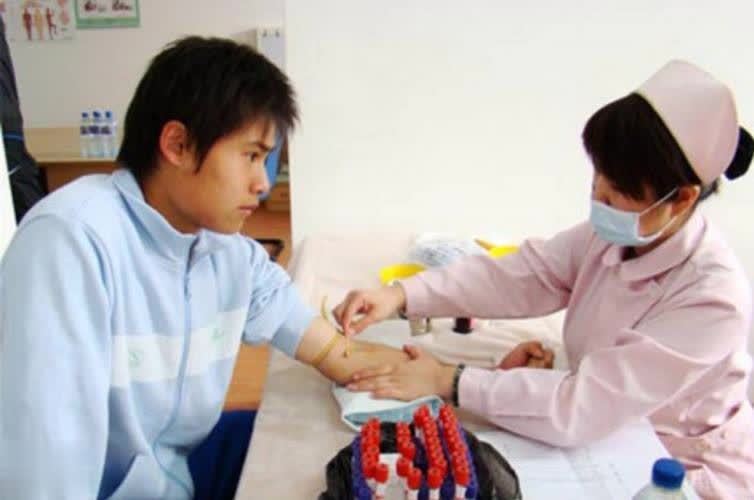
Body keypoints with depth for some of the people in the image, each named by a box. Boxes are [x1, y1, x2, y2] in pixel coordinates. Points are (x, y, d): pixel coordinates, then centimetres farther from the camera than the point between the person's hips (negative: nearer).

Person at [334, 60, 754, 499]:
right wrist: (402, 295, -28)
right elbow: (517, 275, -16)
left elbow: (578, 407, -34)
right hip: (606, 440, 5)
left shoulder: (713, 300, -30)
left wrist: (448, 382, -31)